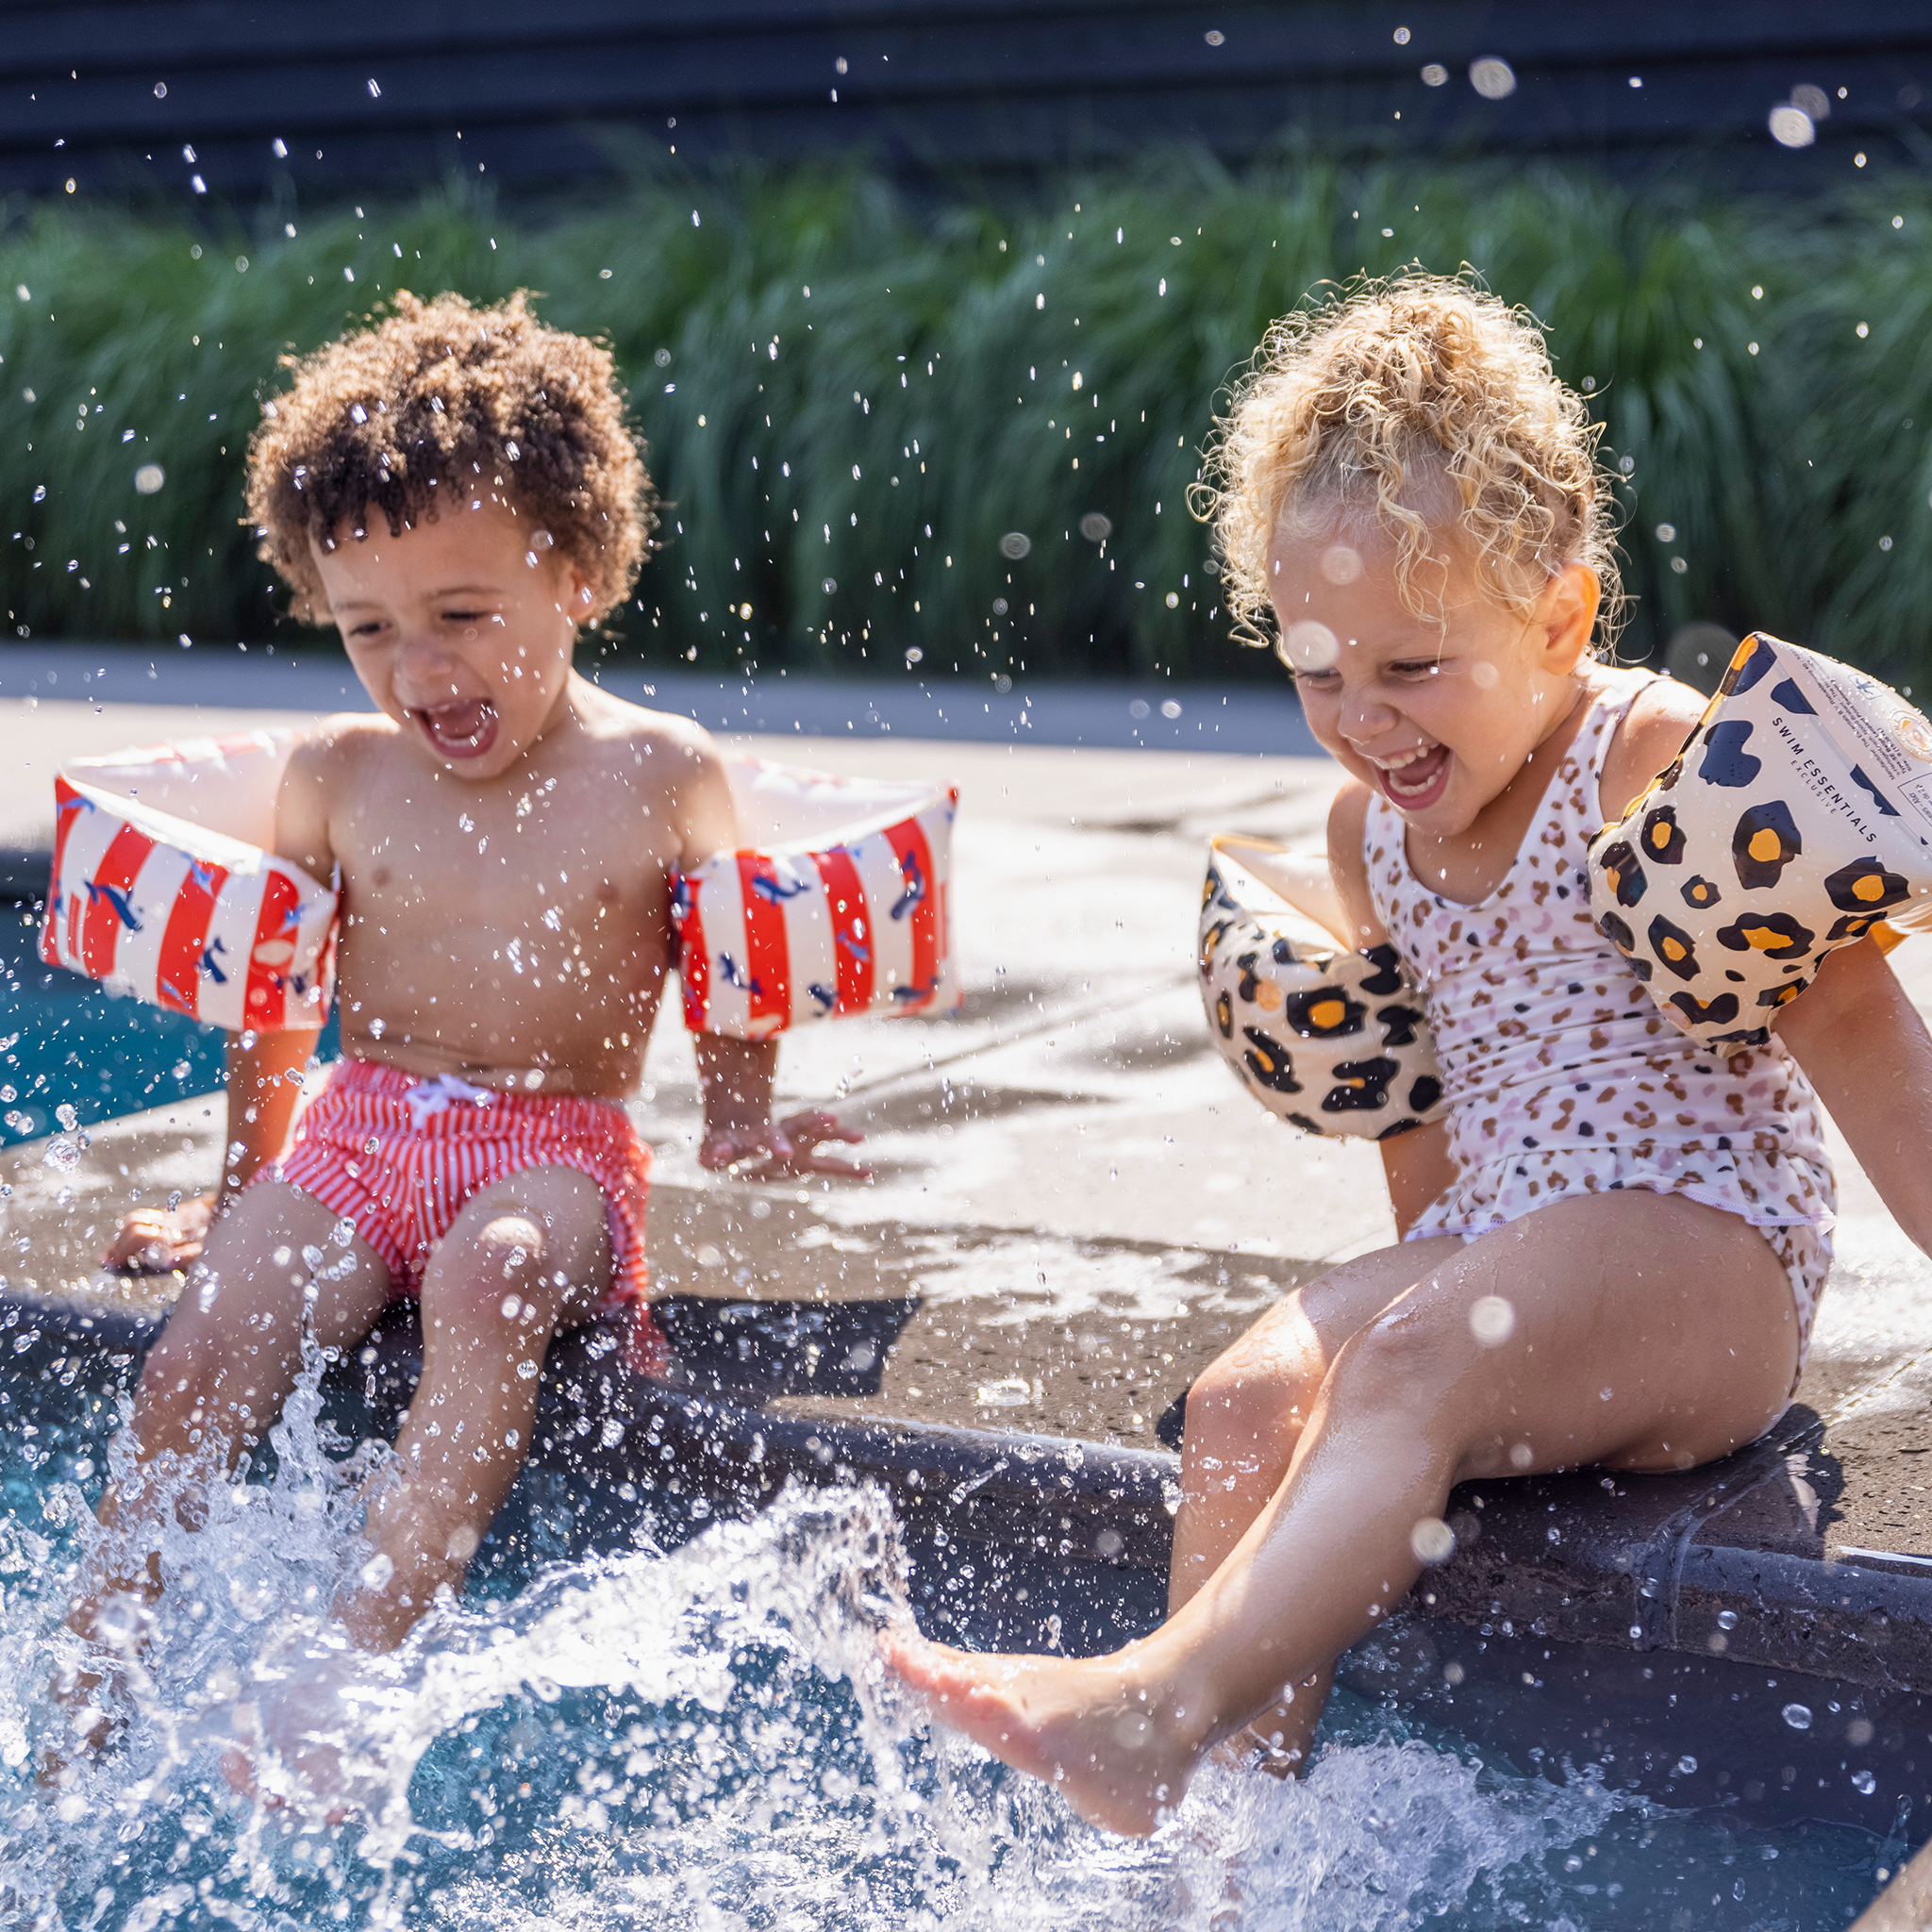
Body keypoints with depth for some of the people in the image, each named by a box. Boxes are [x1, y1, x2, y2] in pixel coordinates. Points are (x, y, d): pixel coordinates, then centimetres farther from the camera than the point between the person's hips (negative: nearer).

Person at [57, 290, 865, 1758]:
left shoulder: (661, 778, 1)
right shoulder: (337, 777, 8)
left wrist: (741, 1125, 6)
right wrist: (242, 1188, 23)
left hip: (555, 1153, -3)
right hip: (358, 1136, 3)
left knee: (488, 1279, -37)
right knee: (198, 1358, -21)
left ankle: (362, 1650, -42)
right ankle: (99, 1670, -15)